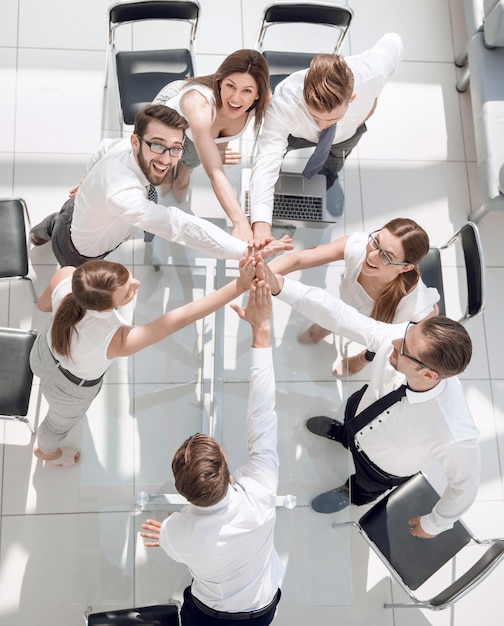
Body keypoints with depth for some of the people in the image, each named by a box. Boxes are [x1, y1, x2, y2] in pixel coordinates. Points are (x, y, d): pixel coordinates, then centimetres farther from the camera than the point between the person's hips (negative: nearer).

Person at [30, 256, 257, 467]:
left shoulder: (65, 276, -36)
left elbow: (43, 305, -13)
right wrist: (240, 286, -42)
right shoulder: (118, 342, -48)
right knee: (62, 422, 34)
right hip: (70, 390, -3)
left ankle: (47, 385, 80)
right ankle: (47, 450, 69)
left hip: (43, 353, 4)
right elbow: (183, 317, -42)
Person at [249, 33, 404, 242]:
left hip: (347, 132, 2)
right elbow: (266, 163, -56)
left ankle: (330, 174, 58)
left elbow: (393, 42, -22)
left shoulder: (372, 73, -45)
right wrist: (261, 227, -70)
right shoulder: (285, 102, -49)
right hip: (296, 132, -2)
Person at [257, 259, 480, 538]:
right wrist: (279, 285, -44)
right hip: (364, 408, 4)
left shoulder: (455, 436, -48)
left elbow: (465, 485, -28)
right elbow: (338, 314, -33)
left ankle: (355, 494, 70)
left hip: (383, 467, -3)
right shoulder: (398, 337, -41)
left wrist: (433, 524, -9)